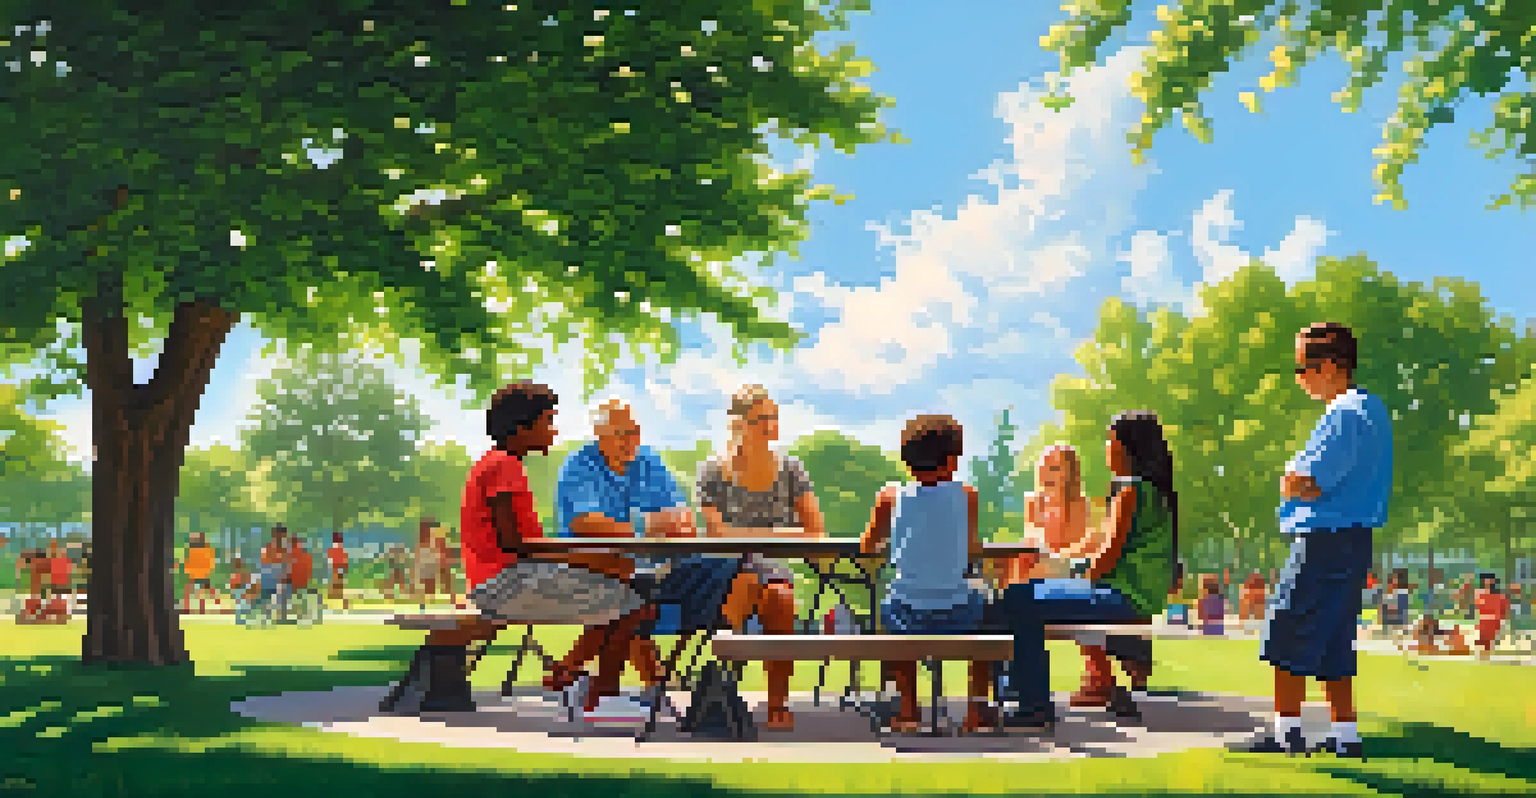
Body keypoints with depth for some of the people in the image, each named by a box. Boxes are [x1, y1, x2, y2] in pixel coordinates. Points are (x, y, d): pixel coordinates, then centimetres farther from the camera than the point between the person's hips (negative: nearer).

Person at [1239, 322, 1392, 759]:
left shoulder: (1344, 415, -18)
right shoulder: (1372, 409, 15)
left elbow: (1304, 486, -22)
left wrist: (1290, 481, -1)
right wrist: (1300, 481, 4)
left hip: (1325, 541, -10)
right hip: (1353, 541, 10)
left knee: (1287, 639, -1)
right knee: (1333, 647, 14)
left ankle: (1286, 732, 3)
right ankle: (1345, 737, 17)